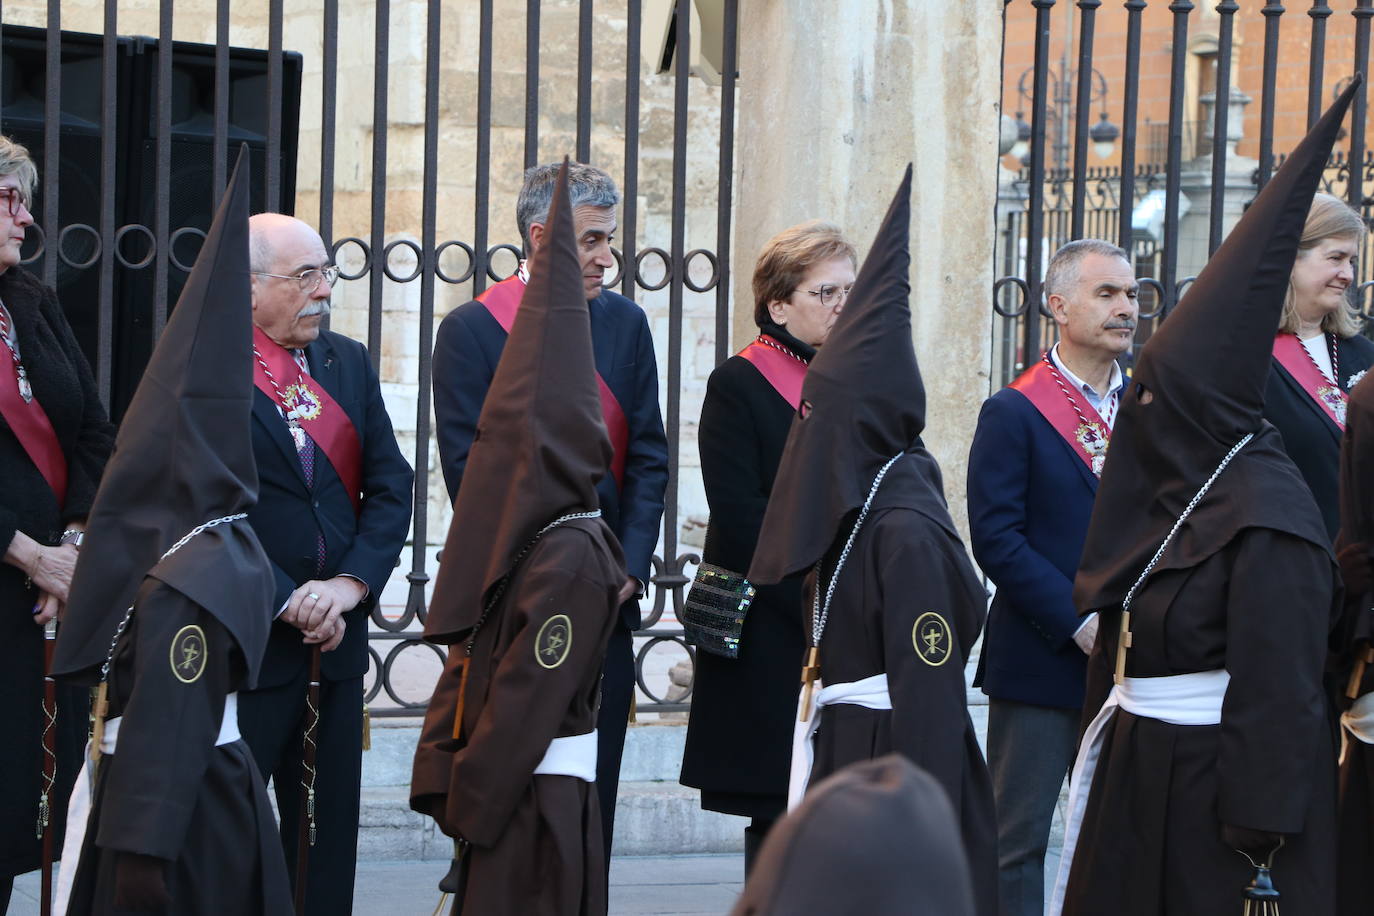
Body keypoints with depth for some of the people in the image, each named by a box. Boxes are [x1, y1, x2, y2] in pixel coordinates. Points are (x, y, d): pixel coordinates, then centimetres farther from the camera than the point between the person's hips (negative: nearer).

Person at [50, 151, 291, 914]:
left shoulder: (184, 585, -22)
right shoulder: (234, 550, 7)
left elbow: (171, 727, -22)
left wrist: (140, 853, -19)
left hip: (178, 819, -9)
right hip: (218, 799, 9)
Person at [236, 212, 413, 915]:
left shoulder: (348, 363, 12)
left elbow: (391, 484, 7)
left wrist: (352, 582, -9)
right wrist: (287, 601, -16)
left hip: (337, 634, 6)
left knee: (329, 830, 10)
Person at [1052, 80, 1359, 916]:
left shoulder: (1265, 518, -18)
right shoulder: (1182, 485, 9)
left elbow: (1280, 688, -21)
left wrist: (1259, 828, -22)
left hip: (1211, 778, -9)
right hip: (1139, 763, 9)